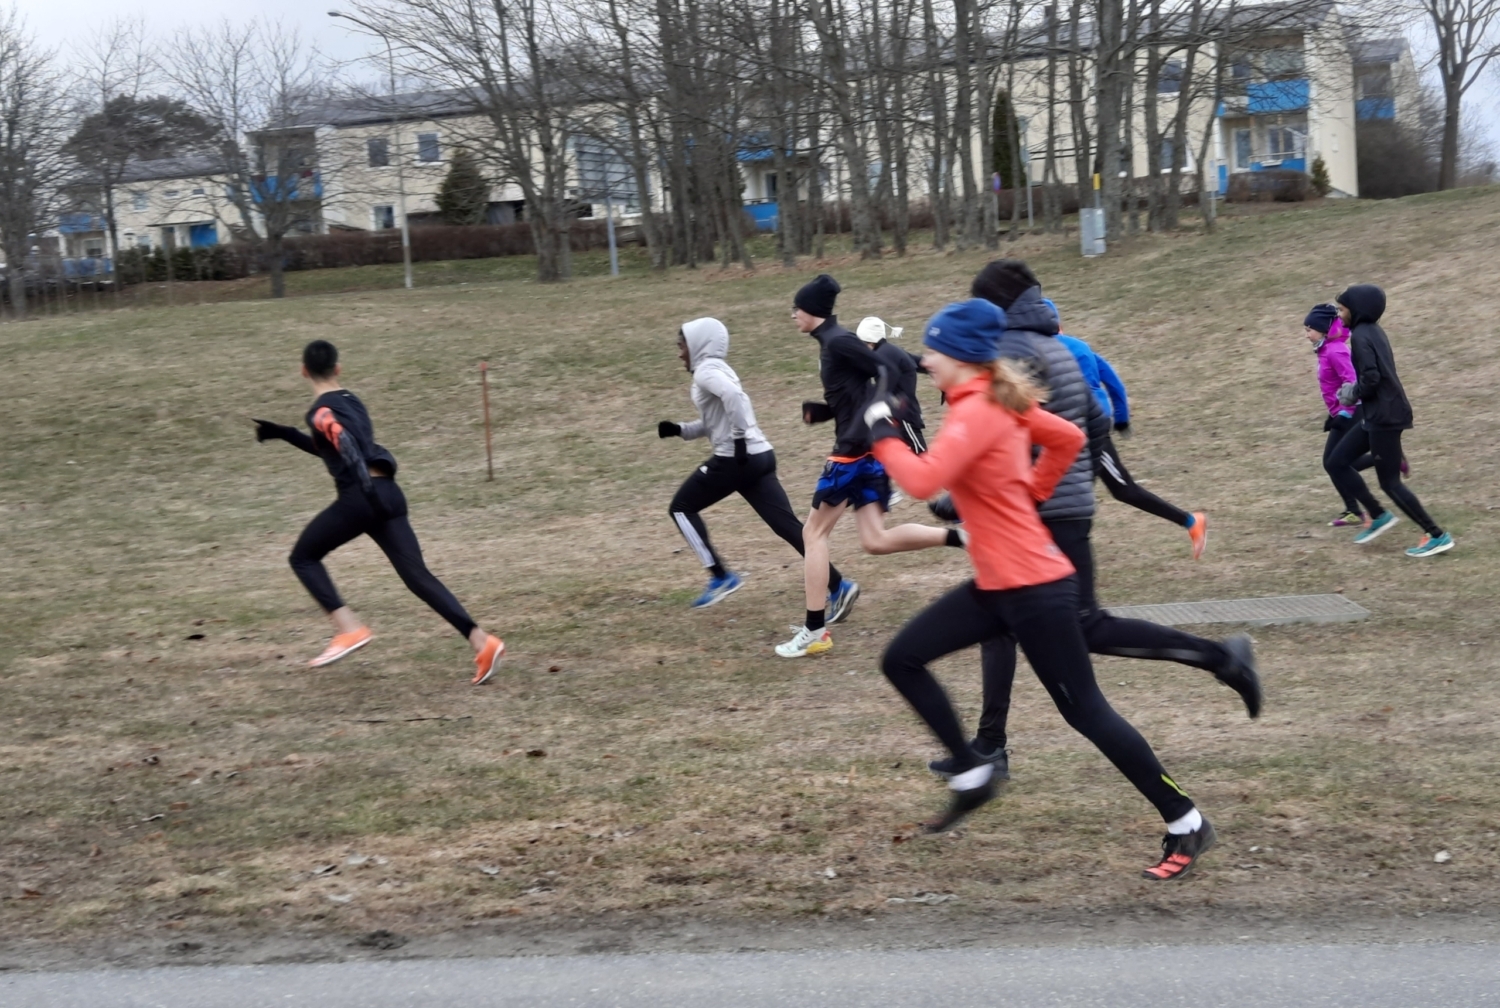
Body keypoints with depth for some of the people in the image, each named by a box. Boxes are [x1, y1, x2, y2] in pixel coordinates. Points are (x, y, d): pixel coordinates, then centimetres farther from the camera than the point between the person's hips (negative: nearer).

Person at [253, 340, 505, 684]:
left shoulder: (321, 411, -2)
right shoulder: (351, 401, 23)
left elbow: (347, 448, -21)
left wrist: (368, 490, -29)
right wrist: (284, 434, 37)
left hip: (359, 497, -7)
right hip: (389, 494, 7)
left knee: (303, 558, 13)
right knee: (417, 575, 1)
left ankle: (349, 629, -3)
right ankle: (481, 641, -13)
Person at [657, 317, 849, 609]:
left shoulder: (706, 371, -7)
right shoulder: (718, 370, 22)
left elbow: (733, 396, -28)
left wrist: (739, 439, -23)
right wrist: (679, 430, 17)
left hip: (735, 459, -9)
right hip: (759, 456, 9)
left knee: (682, 508, 9)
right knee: (787, 524, 3)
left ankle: (720, 576, 4)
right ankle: (837, 585, -5)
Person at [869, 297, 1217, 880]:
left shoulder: (976, 412, -19)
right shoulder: (1001, 401, 9)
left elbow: (923, 481, -30)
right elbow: (1068, 438, 20)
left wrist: (884, 435, -15)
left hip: (1033, 590, -10)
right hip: (996, 586, 10)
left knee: (1084, 711, -2)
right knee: (902, 660, 8)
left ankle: (1185, 824, 9)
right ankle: (971, 776, 14)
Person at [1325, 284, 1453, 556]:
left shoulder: (1360, 336, -17)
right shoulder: (1373, 331, 13)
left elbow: (1371, 378, -25)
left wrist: (1352, 394, -7)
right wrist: (1353, 391, 8)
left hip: (1384, 417, -10)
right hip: (1376, 416, 10)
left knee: (1389, 482, -3)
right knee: (1337, 463, 13)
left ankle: (1437, 536, 2)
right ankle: (1378, 515, 18)